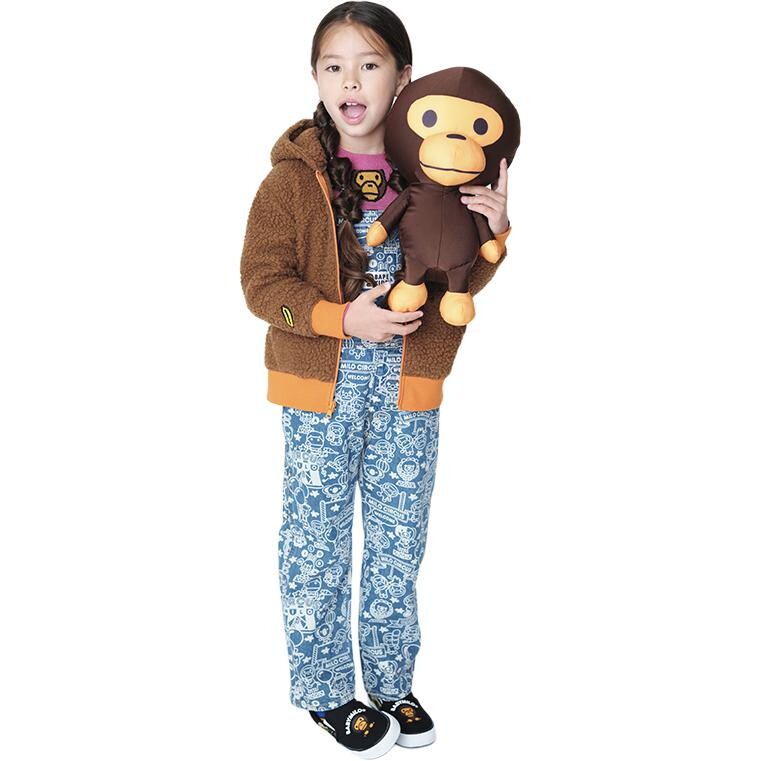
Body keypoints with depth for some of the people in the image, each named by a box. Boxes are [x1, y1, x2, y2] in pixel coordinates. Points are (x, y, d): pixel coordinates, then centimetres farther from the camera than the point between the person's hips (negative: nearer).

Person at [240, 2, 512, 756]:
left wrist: (492, 232, -10)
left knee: (400, 542, 14)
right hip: (324, 387, -3)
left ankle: (391, 681, 33)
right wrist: (343, 318, -23)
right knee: (316, 542, 8)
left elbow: (459, 281, 9)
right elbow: (262, 280, -10)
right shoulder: (294, 176, -8)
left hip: (408, 389, 3)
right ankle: (324, 690, 27)